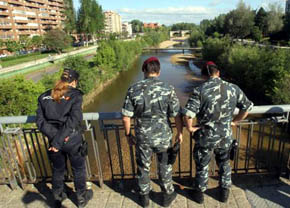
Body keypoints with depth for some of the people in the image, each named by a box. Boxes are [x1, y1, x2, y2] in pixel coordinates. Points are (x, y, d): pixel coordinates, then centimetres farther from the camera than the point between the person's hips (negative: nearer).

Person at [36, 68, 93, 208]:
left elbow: (40, 121, -5)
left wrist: (54, 137, -12)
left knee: (58, 170, 23)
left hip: (54, 140, 4)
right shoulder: (75, 95, -11)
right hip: (73, 140, -4)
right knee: (78, 169, 18)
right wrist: (58, 141, -19)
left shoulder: (44, 97, 3)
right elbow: (74, 120, -22)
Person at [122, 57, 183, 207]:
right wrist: (179, 132, 6)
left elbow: (126, 116, -9)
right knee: (165, 166, 21)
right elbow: (176, 115, -9)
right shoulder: (168, 88, -12)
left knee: (143, 167, 21)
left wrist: (128, 134, 6)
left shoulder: (134, 89, -11)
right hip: (163, 136, 0)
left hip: (142, 137, 1)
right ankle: (167, 195, 40)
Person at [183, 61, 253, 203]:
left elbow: (188, 114, -25)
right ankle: (224, 192, 43)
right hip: (226, 136, 3)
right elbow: (247, 107, 5)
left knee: (202, 166, 17)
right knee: (224, 163, 25)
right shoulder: (233, 88, -4)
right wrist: (234, 122, 16)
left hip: (206, 136, -3)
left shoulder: (200, 90, -17)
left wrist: (189, 128, -7)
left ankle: (199, 194, 36)